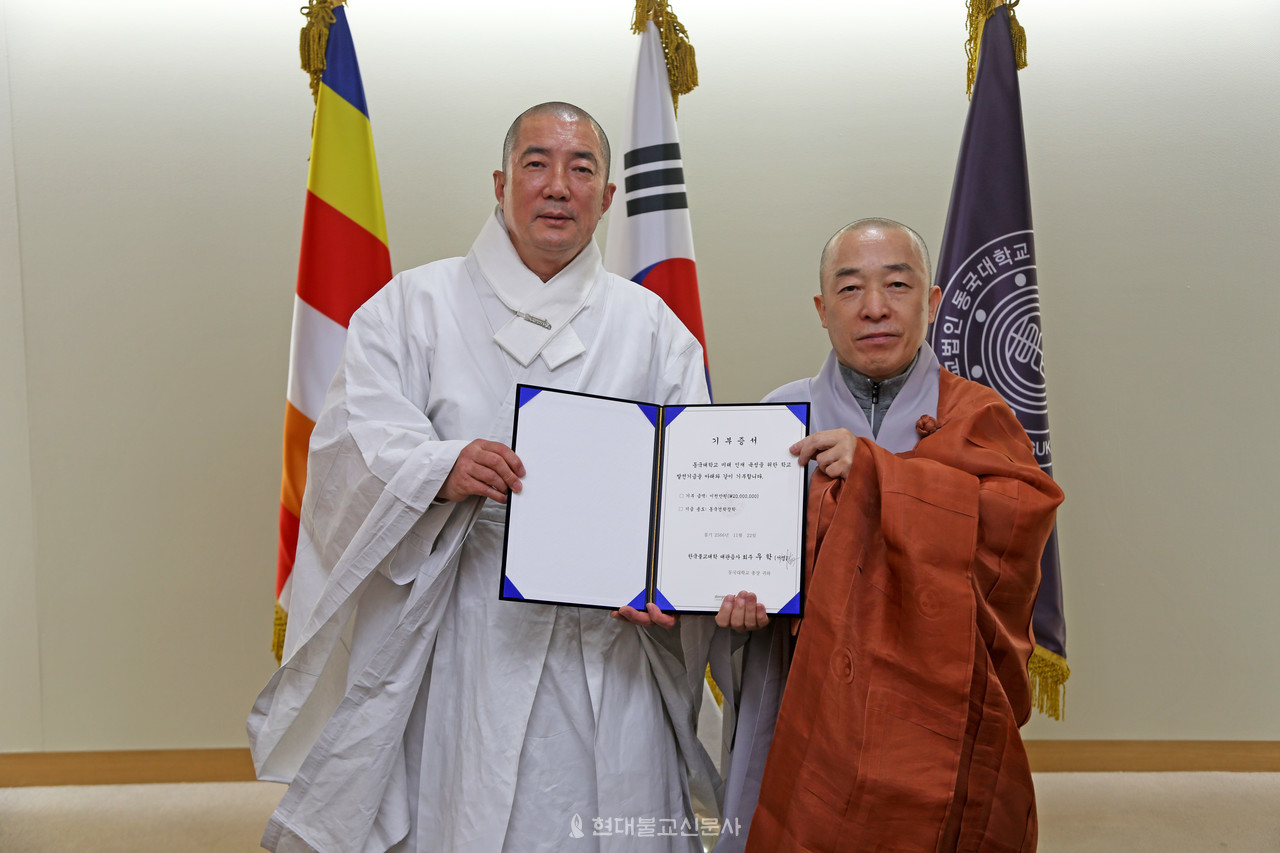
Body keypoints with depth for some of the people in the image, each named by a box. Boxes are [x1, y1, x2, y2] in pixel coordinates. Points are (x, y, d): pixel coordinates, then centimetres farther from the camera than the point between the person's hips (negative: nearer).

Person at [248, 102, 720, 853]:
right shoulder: (415, 305, 8)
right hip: (459, 647, -1)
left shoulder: (652, 327, 11)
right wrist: (441, 469, -25)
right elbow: (354, 440, -5)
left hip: (609, 656, 2)